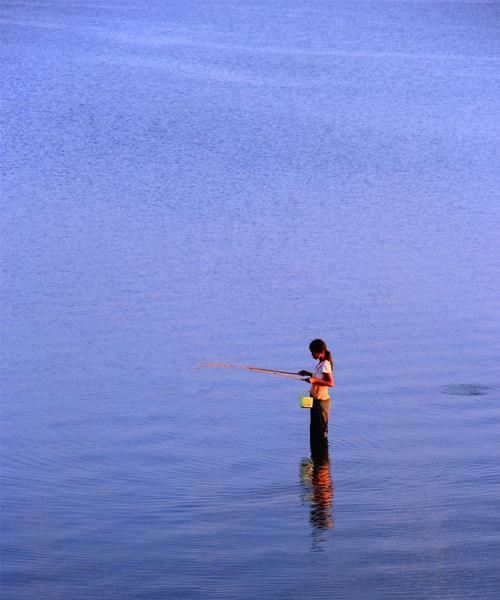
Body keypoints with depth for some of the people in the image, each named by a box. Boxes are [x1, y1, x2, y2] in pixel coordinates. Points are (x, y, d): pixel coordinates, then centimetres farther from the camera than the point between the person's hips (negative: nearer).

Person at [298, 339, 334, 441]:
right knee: (314, 427, 18)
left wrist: (315, 380, -31)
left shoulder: (325, 365, -21)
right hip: (315, 399, 10)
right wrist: (308, 374, 12)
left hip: (321, 400, -10)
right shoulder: (320, 363, 8)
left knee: (321, 428, -2)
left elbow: (331, 383, -25)